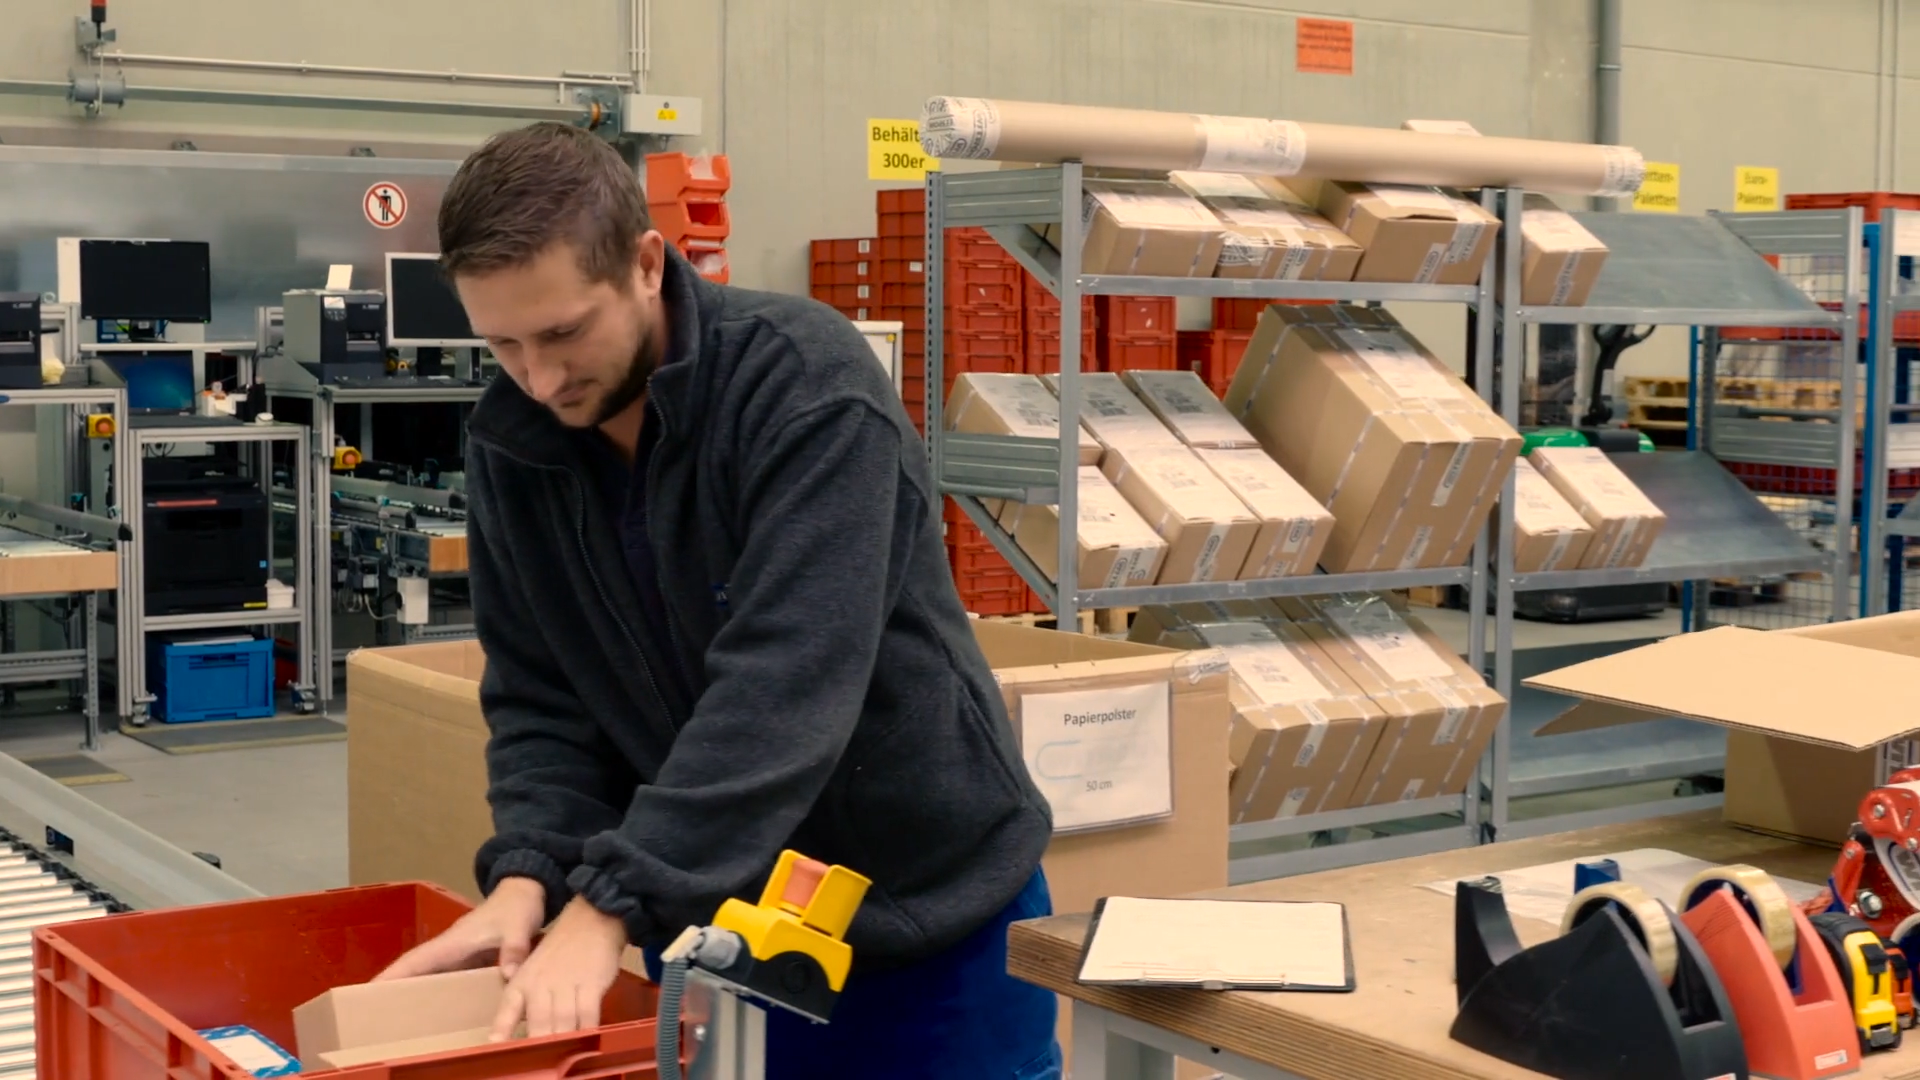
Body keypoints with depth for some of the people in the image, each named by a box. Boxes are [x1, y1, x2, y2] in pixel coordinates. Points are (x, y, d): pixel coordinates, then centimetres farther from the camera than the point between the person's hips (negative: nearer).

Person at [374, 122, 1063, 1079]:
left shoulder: (807, 383, -22)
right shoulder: (511, 447, -5)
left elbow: (785, 684, -30)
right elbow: (539, 698, -1)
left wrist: (608, 903, -34)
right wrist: (529, 873, -18)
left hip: (929, 913, -4)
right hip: (710, 923, 5)